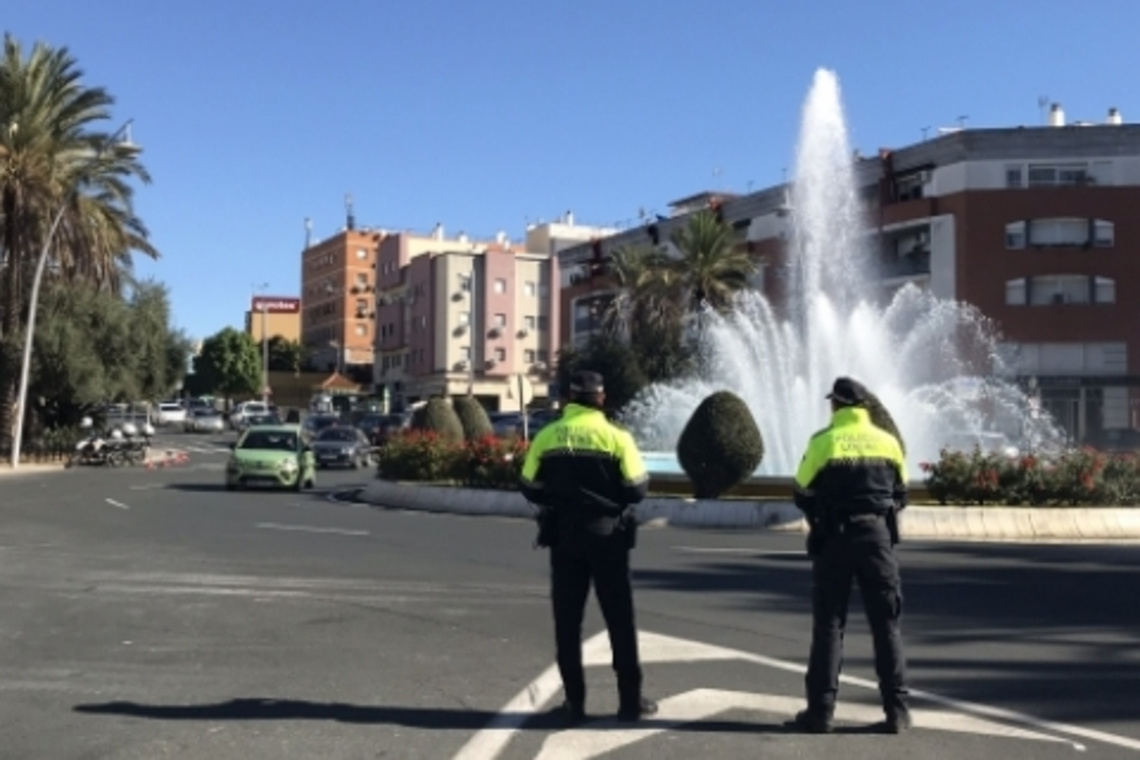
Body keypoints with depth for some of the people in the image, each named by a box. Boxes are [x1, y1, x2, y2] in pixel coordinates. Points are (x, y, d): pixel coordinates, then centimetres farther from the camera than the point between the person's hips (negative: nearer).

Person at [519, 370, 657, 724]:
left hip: (563, 538, 2)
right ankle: (630, 700, 13)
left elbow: (530, 489, 3)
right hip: (607, 537, -2)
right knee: (620, 620, 9)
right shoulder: (616, 437, -8)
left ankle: (574, 701, 12)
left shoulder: (546, 437, -1)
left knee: (567, 621, 10)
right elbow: (637, 489, -8)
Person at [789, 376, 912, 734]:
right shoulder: (888, 442, 5)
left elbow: (804, 495, -1)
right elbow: (900, 495, 11)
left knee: (828, 625, 4)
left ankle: (821, 711, 4)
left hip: (834, 539, -2)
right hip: (877, 536, 2)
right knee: (886, 624, 9)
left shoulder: (822, 442, -5)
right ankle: (896, 710, 9)